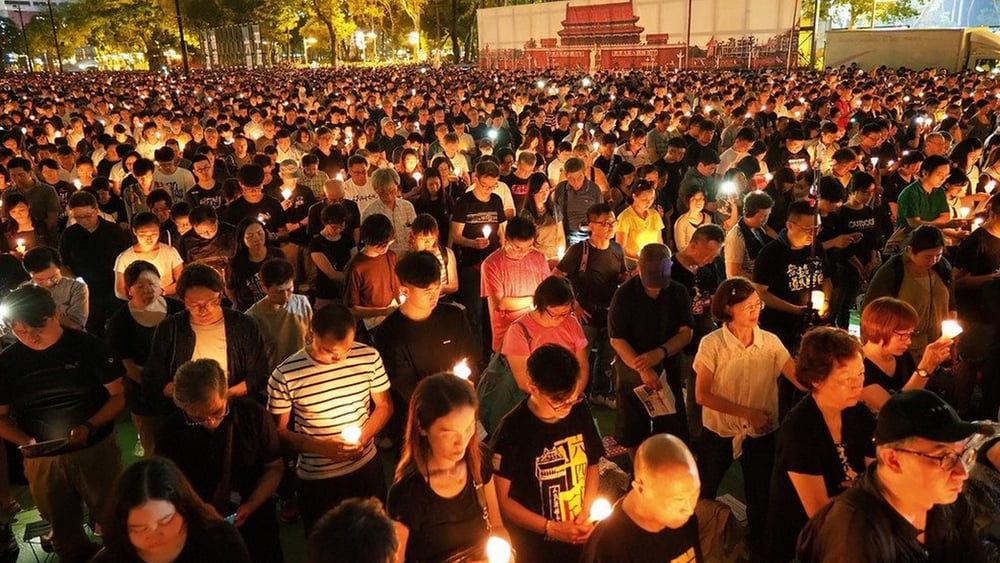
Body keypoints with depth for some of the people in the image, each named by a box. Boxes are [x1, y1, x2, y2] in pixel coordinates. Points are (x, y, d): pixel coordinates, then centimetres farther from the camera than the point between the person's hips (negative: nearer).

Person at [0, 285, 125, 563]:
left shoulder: (87, 345, -9)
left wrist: (89, 428, -22)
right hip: (42, 459, 3)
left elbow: (119, 395, -6)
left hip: (96, 450, -3)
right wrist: (25, 441, -12)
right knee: (65, 533, 17)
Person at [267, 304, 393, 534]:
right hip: (316, 480, -2)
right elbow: (278, 431, -8)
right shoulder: (285, 376, -19)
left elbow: (384, 405, 3)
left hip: (367, 467, 3)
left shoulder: (369, 357, -12)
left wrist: (364, 436, -15)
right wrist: (320, 446, -22)